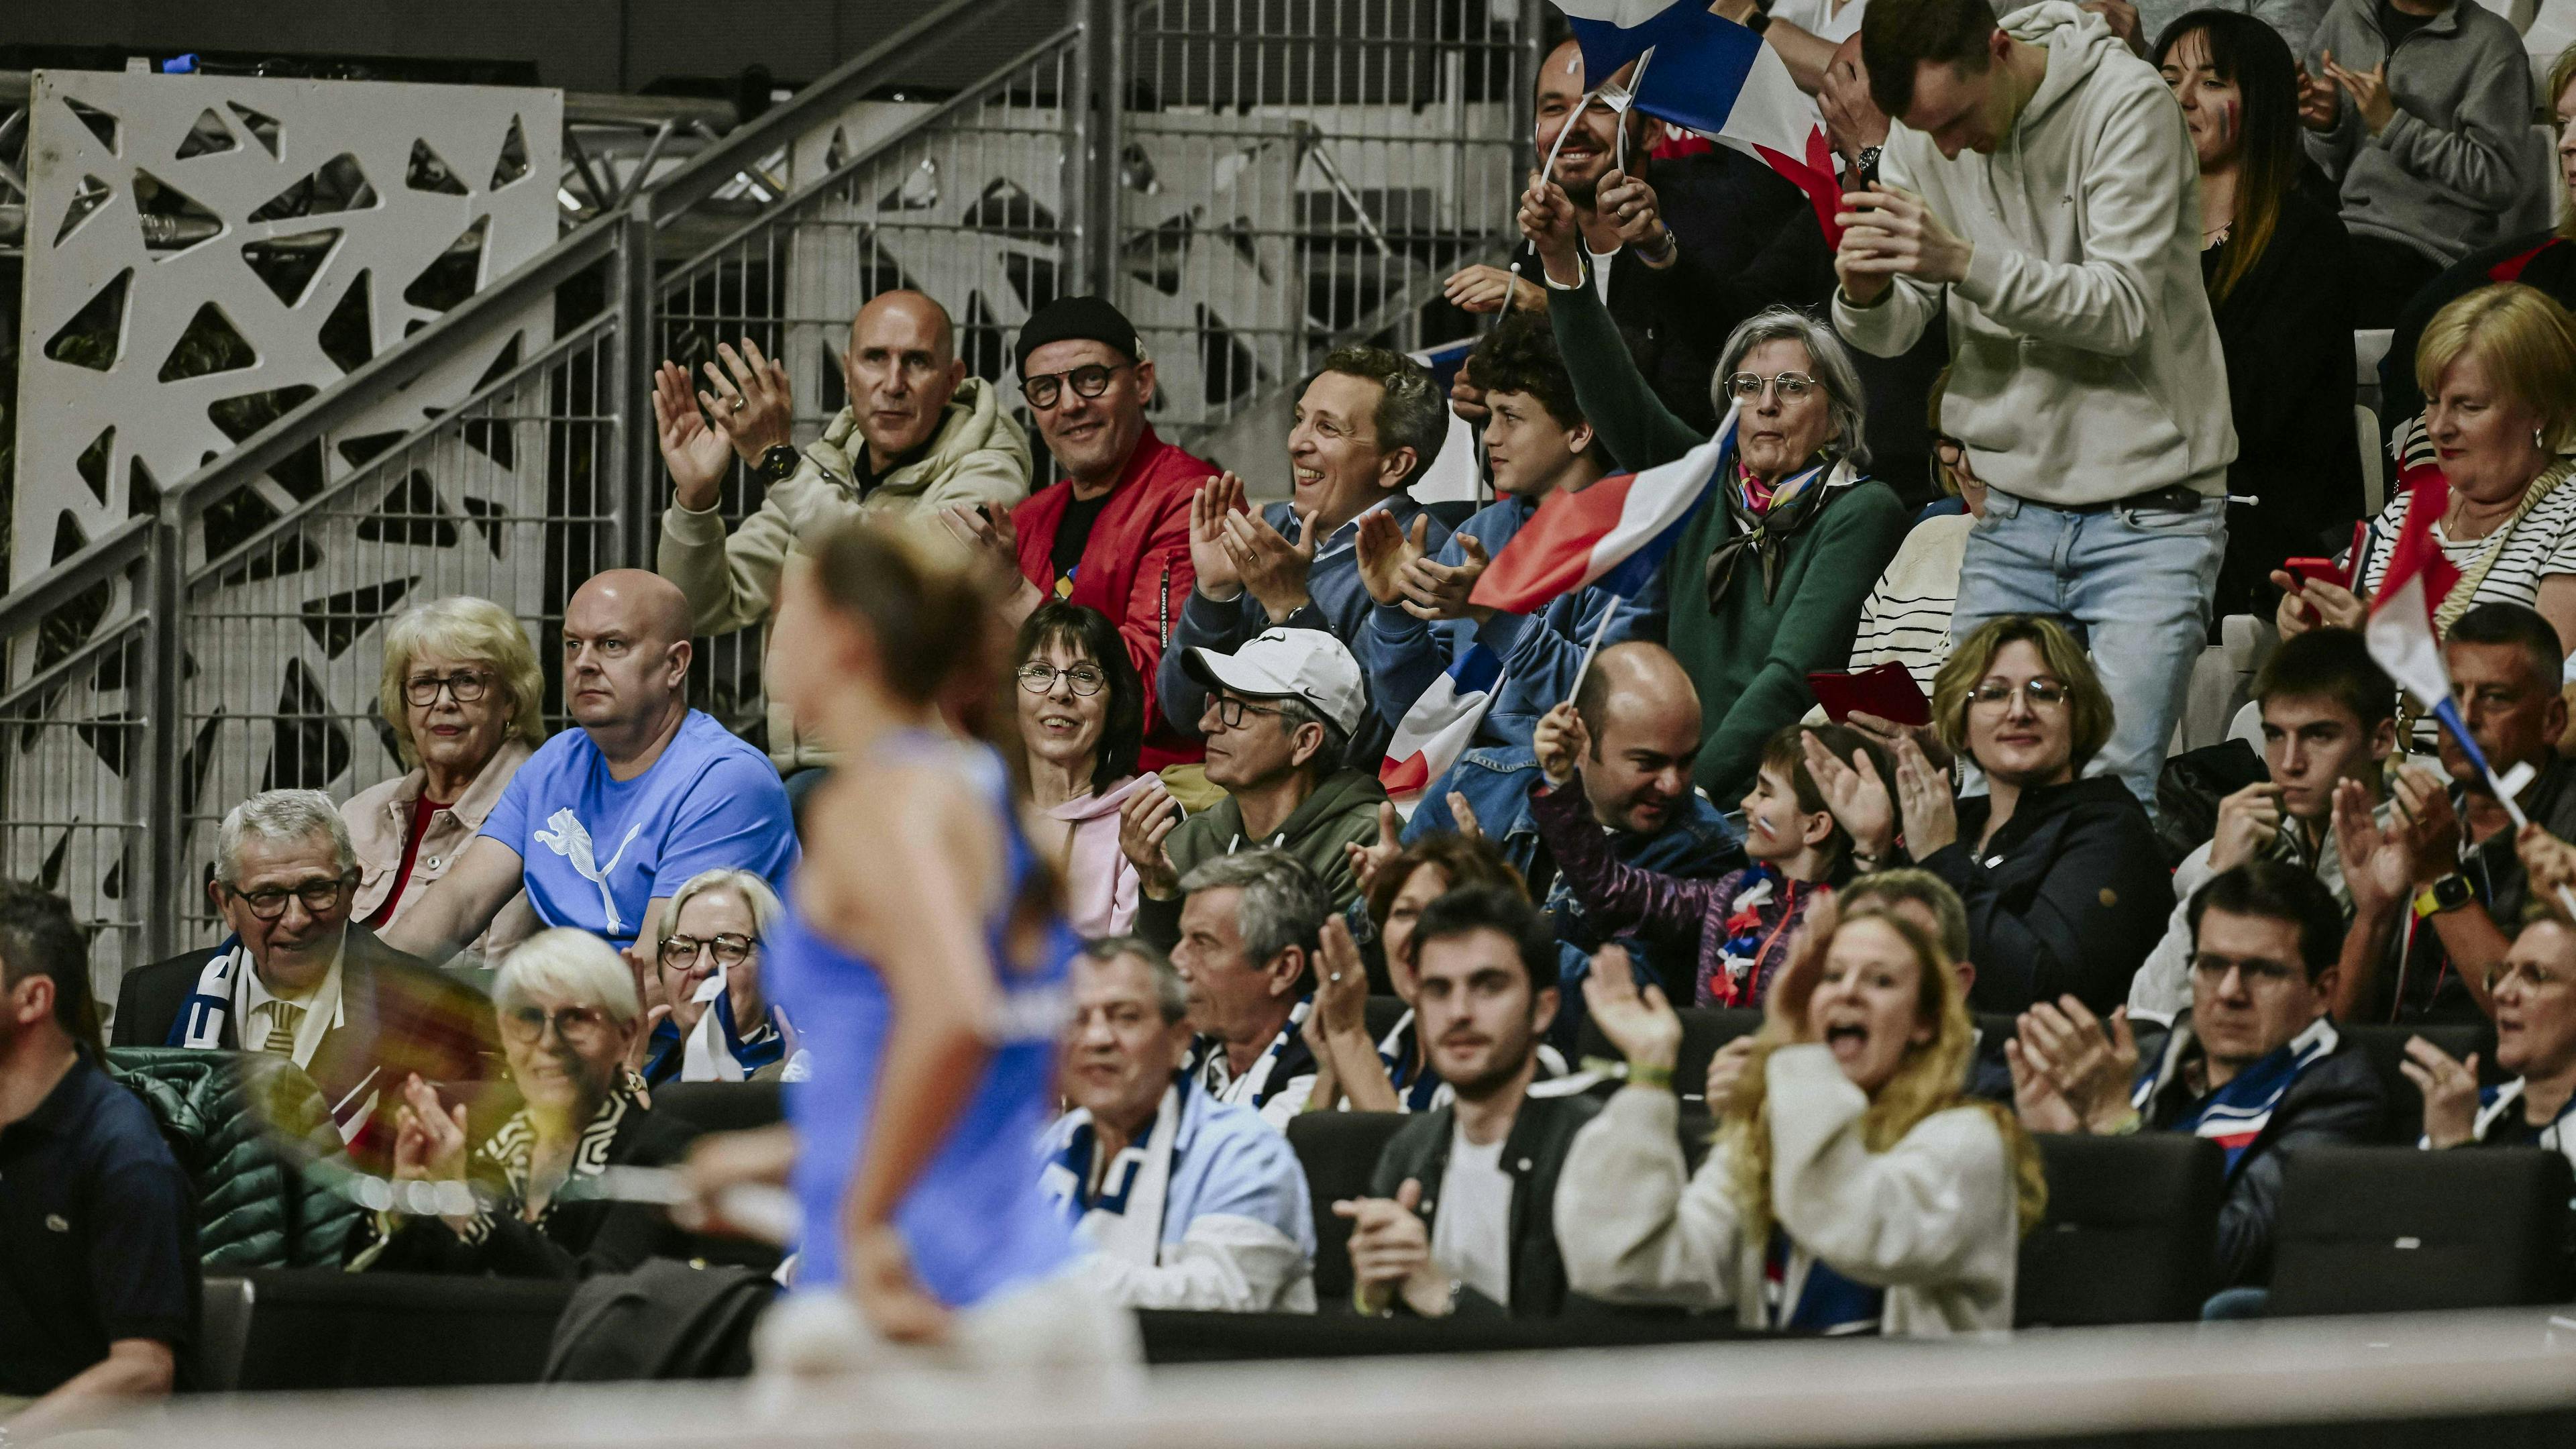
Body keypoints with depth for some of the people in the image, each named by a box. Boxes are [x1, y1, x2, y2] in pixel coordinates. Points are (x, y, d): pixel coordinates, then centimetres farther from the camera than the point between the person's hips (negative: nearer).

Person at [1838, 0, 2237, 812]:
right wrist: (1866, 294, -20)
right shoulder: (1924, 130, 3)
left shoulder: (2125, 104, -13)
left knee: (2116, 792, -13)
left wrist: (1962, 262, -31)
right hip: (2014, 514, 5)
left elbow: (2123, 310, -19)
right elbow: (1893, 334, 5)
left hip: (2146, 512, -5)